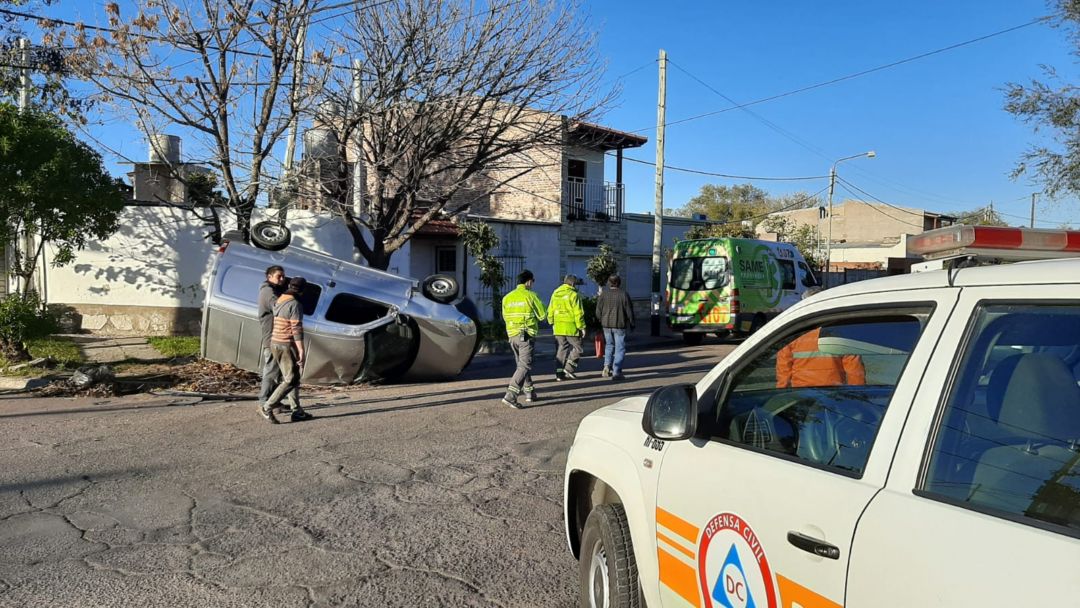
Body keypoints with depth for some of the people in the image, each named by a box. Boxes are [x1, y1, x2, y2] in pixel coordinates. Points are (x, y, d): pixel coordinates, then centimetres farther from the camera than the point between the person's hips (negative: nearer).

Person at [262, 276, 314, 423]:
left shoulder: (278, 302, 13)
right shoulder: (295, 304, -14)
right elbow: (297, 329, -19)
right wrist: (301, 352, -18)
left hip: (275, 343, 9)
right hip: (287, 345, -9)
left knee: (291, 378, 12)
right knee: (290, 380, -3)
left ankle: (297, 411, 12)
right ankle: (268, 408, -8)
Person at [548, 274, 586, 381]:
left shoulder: (555, 293, 11)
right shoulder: (573, 295, -10)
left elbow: (550, 311, 16)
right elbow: (578, 313, -12)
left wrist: (552, 323, 26)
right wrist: (582, 327, -7)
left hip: (558, 327, 6)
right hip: (570, 327, -6)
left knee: (562, 348, 12)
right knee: (577, 348, 7)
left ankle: (559, 373, 10)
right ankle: (569, 368, -2)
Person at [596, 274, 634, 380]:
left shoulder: (603, 294, -2)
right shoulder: (623, 295, -8)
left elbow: (598, 311, 1)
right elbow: (629, 311, -4)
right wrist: (631, 324, 10)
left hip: (606, 325, 3)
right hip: (620, 325, -3)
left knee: (609, 345, 21)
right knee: (620, 348, 4)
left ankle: (607, 366, 6)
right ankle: (616, 372, 0)